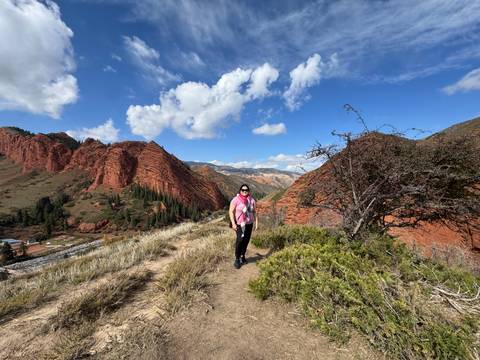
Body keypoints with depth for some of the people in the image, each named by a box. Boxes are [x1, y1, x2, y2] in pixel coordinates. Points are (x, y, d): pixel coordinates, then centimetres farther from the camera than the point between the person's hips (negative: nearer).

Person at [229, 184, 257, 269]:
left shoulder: (252, 200, 4)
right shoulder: (236, 199, -10)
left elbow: (254, 212, 11)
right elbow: (231, 211, -9)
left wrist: (256, 222, 6)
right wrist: (233, 223, -15)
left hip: (249, 224, 4)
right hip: (239, 224, -4)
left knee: (246, 241, 8)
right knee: (240, 240, -14)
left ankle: (242, 256, 28)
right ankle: (237, 259, 2)